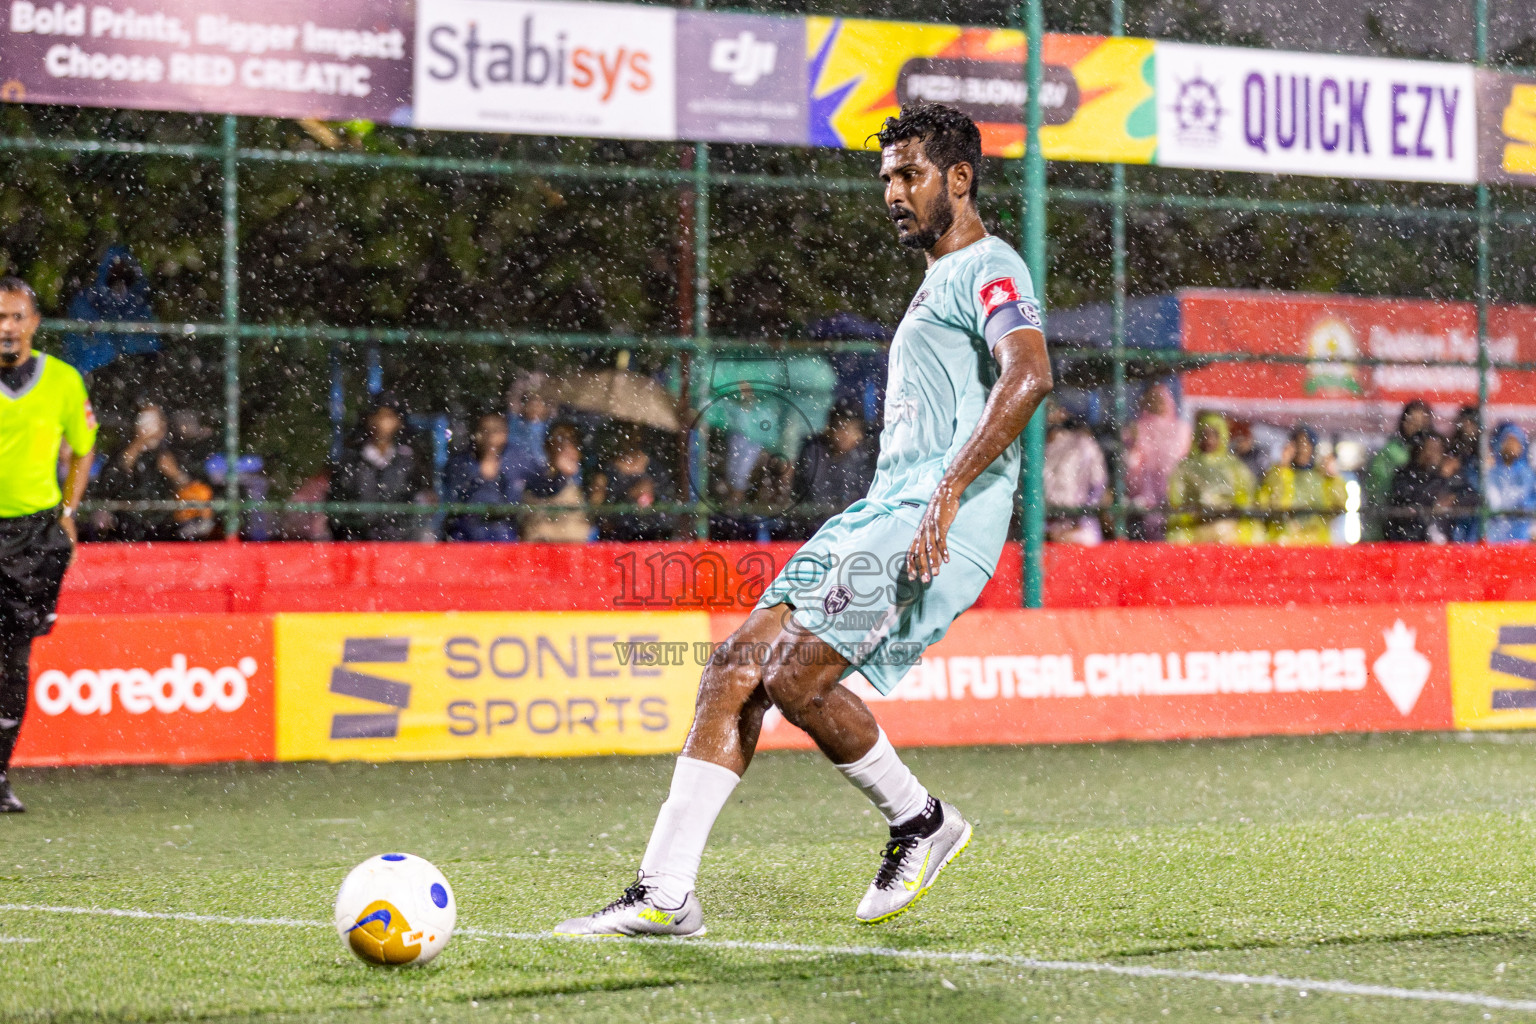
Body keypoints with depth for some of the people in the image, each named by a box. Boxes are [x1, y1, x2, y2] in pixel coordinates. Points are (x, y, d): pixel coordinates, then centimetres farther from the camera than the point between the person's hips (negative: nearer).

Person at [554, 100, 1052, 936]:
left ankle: (919, 821, 3)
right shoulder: (939, 280, 28)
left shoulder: (988, 267, -4)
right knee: (737, 668, -3)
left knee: (793, 675, -20)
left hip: (943, 519, -10)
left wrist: (947, 493, -29)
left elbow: (1028, 375, -22)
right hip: (883, 513, 10)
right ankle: (663, 893, -5)